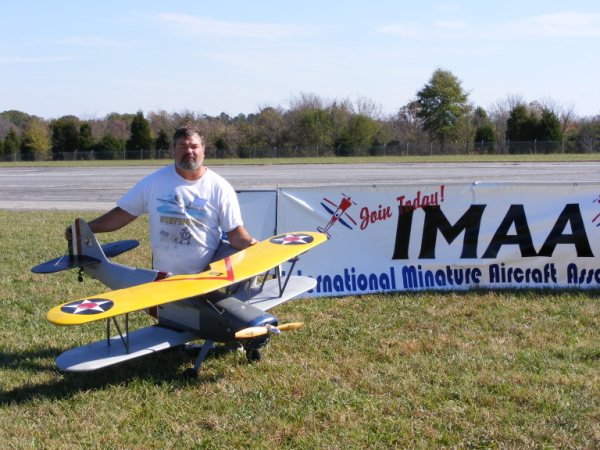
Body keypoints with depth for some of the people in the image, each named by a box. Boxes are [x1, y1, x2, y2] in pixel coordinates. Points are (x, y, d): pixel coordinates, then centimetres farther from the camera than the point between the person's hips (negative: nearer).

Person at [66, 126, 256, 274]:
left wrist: (252, 245, -27)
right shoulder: (154, 182, 0)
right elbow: (123, 213, 2)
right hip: (164, 278, 1)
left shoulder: (220, 187, -3)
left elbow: (235, 233, -6)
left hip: (209, 277, -1)